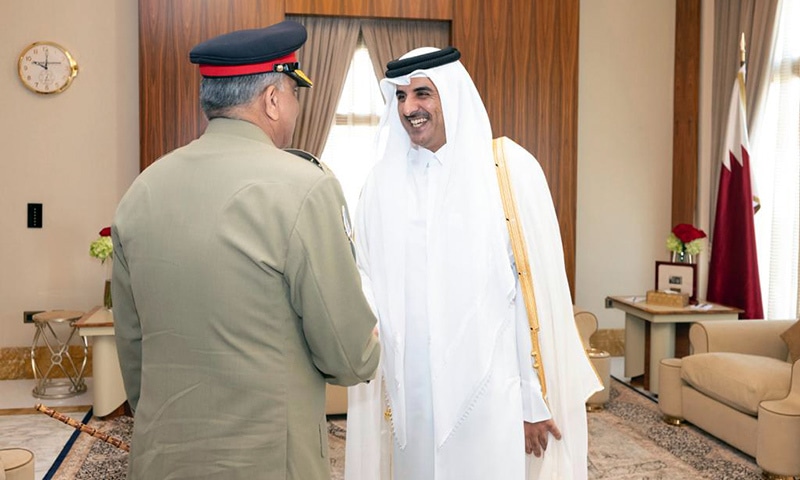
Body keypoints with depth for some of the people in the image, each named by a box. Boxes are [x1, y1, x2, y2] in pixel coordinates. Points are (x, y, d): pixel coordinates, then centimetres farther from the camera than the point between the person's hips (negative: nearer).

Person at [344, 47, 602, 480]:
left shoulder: (510, 169, -8)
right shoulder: (385, 181, 4)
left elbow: (537, 293, -8)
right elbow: (369, 276, 7)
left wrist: (536, 400, -7)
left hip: (491, 390, -3)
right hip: (411, 391, 3)